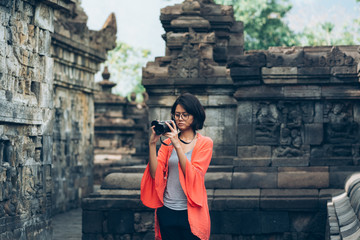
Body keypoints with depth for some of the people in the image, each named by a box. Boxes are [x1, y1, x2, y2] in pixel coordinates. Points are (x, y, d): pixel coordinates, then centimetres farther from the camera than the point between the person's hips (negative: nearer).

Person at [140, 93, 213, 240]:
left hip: (191, 213, -2)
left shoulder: (204, 143, 0)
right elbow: (155, 174, -4)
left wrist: (178, 146, -20)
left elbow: (194, 176, -14)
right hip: (167, 211, 3)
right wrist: (152, 144, -13)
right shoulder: (168, 141, 8)